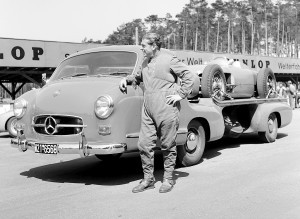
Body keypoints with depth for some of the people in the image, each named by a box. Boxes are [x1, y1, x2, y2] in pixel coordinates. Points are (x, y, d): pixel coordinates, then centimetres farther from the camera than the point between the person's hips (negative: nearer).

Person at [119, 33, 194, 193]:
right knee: (144, 145, 3)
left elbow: (189, 76, -6)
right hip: (147, 109, 7)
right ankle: (148, 179, 16)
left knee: (168, 146, 5)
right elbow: (140, 77, 34)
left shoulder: (169, 60, -6)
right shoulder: (146, 62, 16)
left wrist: (180, 95, -10)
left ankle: (168, 179, 17)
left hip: (166, 110, -7)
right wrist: (127, 79, 18)